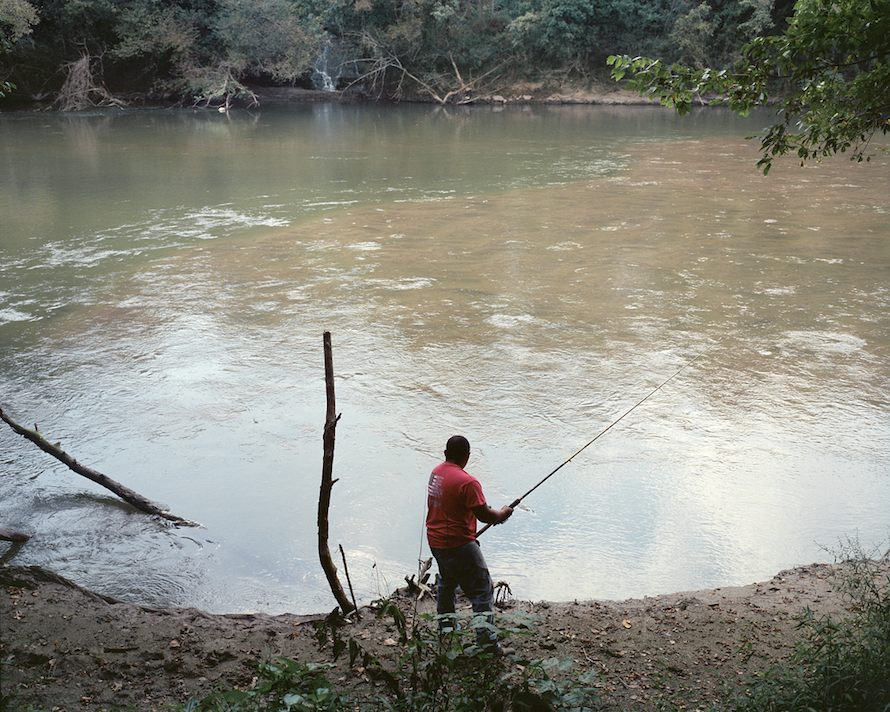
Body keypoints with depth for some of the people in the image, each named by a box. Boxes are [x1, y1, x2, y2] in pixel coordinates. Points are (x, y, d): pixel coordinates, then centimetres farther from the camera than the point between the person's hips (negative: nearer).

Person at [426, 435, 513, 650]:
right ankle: (486, 639, -2)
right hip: (459, 544, -8)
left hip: (435, 541, 8)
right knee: (482, 590, 0)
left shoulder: (436, 472, 3)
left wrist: (490, 513, 12)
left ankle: (445, 627, 35)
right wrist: (502, 513, 1)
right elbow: (484, 515, -21)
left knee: (446, 582, 28)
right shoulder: (467, 482, -23)